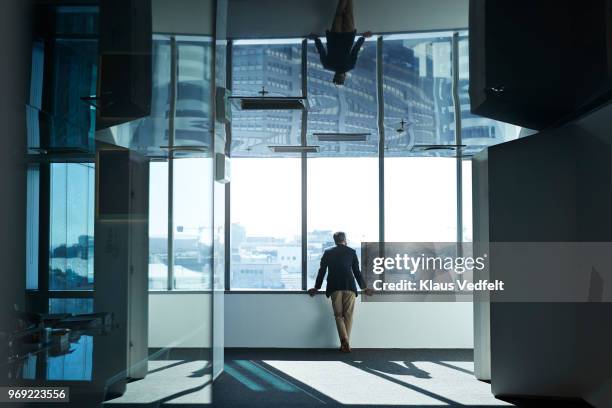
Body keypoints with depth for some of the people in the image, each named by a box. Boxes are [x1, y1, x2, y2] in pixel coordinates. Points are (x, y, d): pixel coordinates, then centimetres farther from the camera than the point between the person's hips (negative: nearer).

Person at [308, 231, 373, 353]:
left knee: (338, 315, 4)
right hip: (349, 286, 0)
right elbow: (357, 271, 11)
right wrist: (364, 288, 20)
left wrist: (316, 287, 20)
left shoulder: (328, 252, 12)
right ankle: (346, 344, 4)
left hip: (334, 287, 1)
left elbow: (322, 271, 12)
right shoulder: (351, 252, 10)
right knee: (348, 315, 6)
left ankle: (344, 341, -15)